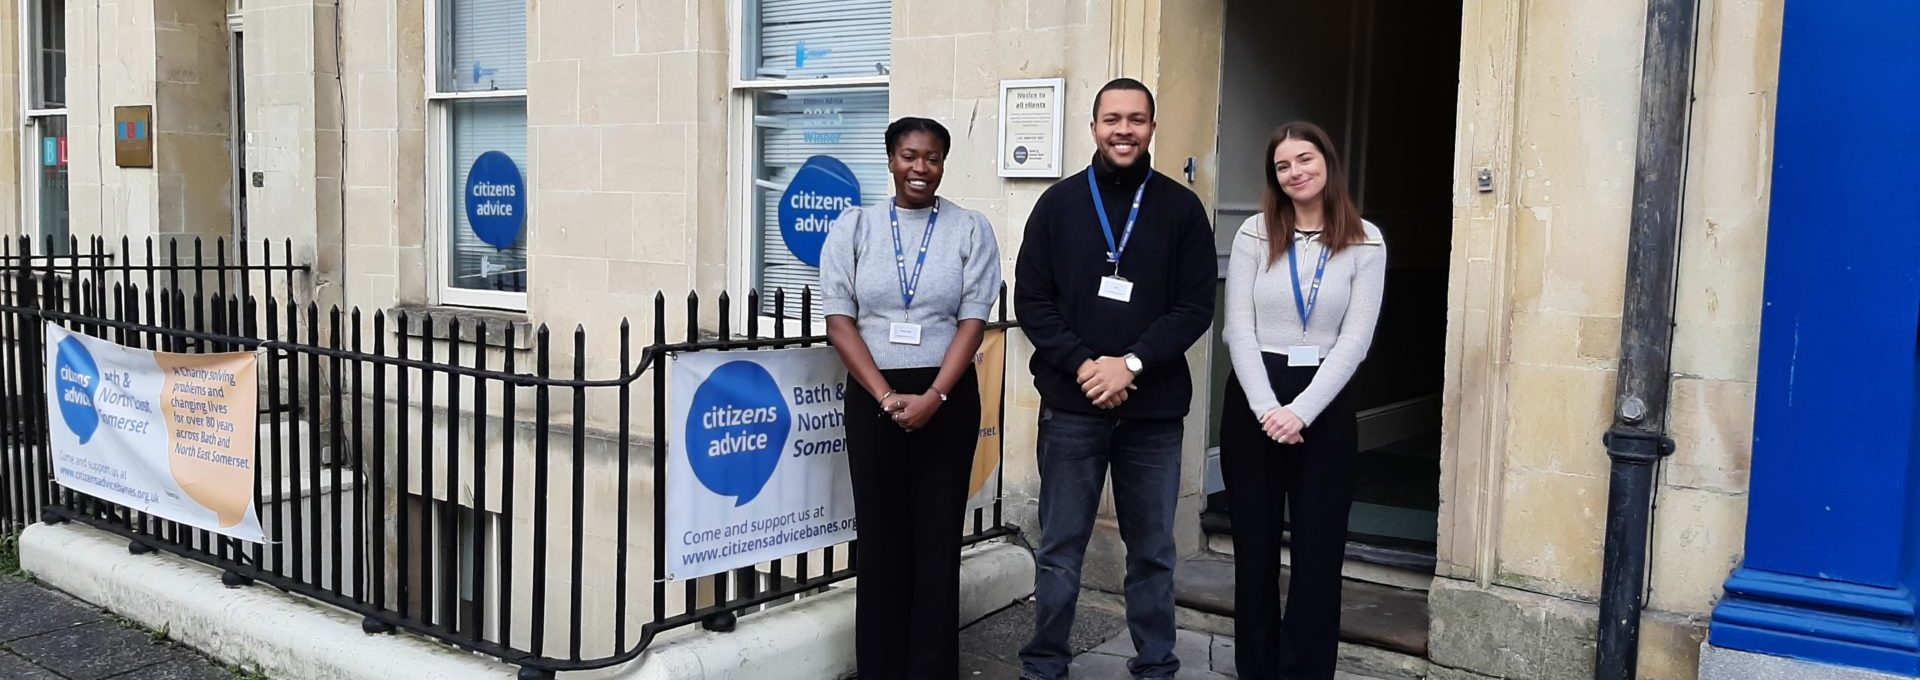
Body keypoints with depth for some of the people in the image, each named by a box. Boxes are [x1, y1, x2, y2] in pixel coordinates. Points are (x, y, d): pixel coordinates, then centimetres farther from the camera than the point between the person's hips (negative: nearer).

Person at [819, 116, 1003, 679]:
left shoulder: (970, 230, 2)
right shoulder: (853, 227, 4)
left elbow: (973, 320, -3)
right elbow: (839, 320, -2)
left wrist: (934, 396, -14)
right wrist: (887, 395, -11)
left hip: (949, 401, 0)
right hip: (873, 400, 1)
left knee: (938, 537, 3)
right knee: (880, 536, 6)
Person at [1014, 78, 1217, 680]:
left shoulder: (1181, 209, 3)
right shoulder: (1059, 203, 4)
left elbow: (1195, 308, -1)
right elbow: (1031, 301, 1)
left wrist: (1131, 364, -14)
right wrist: (1082, 365, -13)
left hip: (1154, 409, 0)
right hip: (1070, 405, 0)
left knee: (1152, 551, 10)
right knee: (1060, 548, 8)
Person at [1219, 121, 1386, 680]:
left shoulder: (1365, 241, 0)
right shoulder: (1254, 234, 2)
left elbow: (1355, 339, -7)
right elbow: (1238, 329, -4)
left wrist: (1301, 410, -16)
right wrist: (1266, 408, -15)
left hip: (1324, 405, -1)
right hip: (1252, 400, 1)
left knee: (1318, 549, 5)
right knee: (1254, 545, 9)